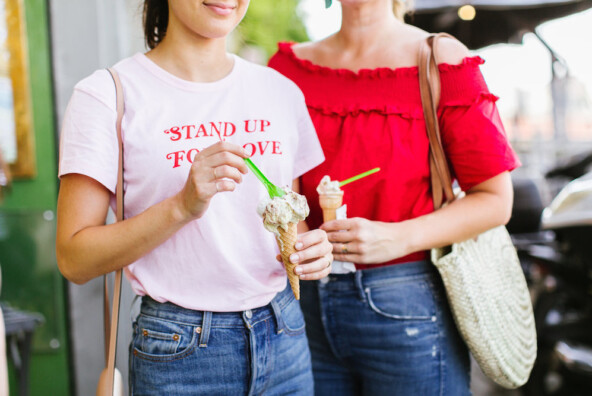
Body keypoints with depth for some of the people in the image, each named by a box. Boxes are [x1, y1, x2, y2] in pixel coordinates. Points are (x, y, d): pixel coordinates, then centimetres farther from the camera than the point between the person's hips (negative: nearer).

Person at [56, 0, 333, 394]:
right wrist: (182, 206, -25)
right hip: (179, 351, -4)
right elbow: (74, 260, -13)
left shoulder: (282, 91, 4)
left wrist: (312, 246, -6)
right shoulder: (108, 95, -10)